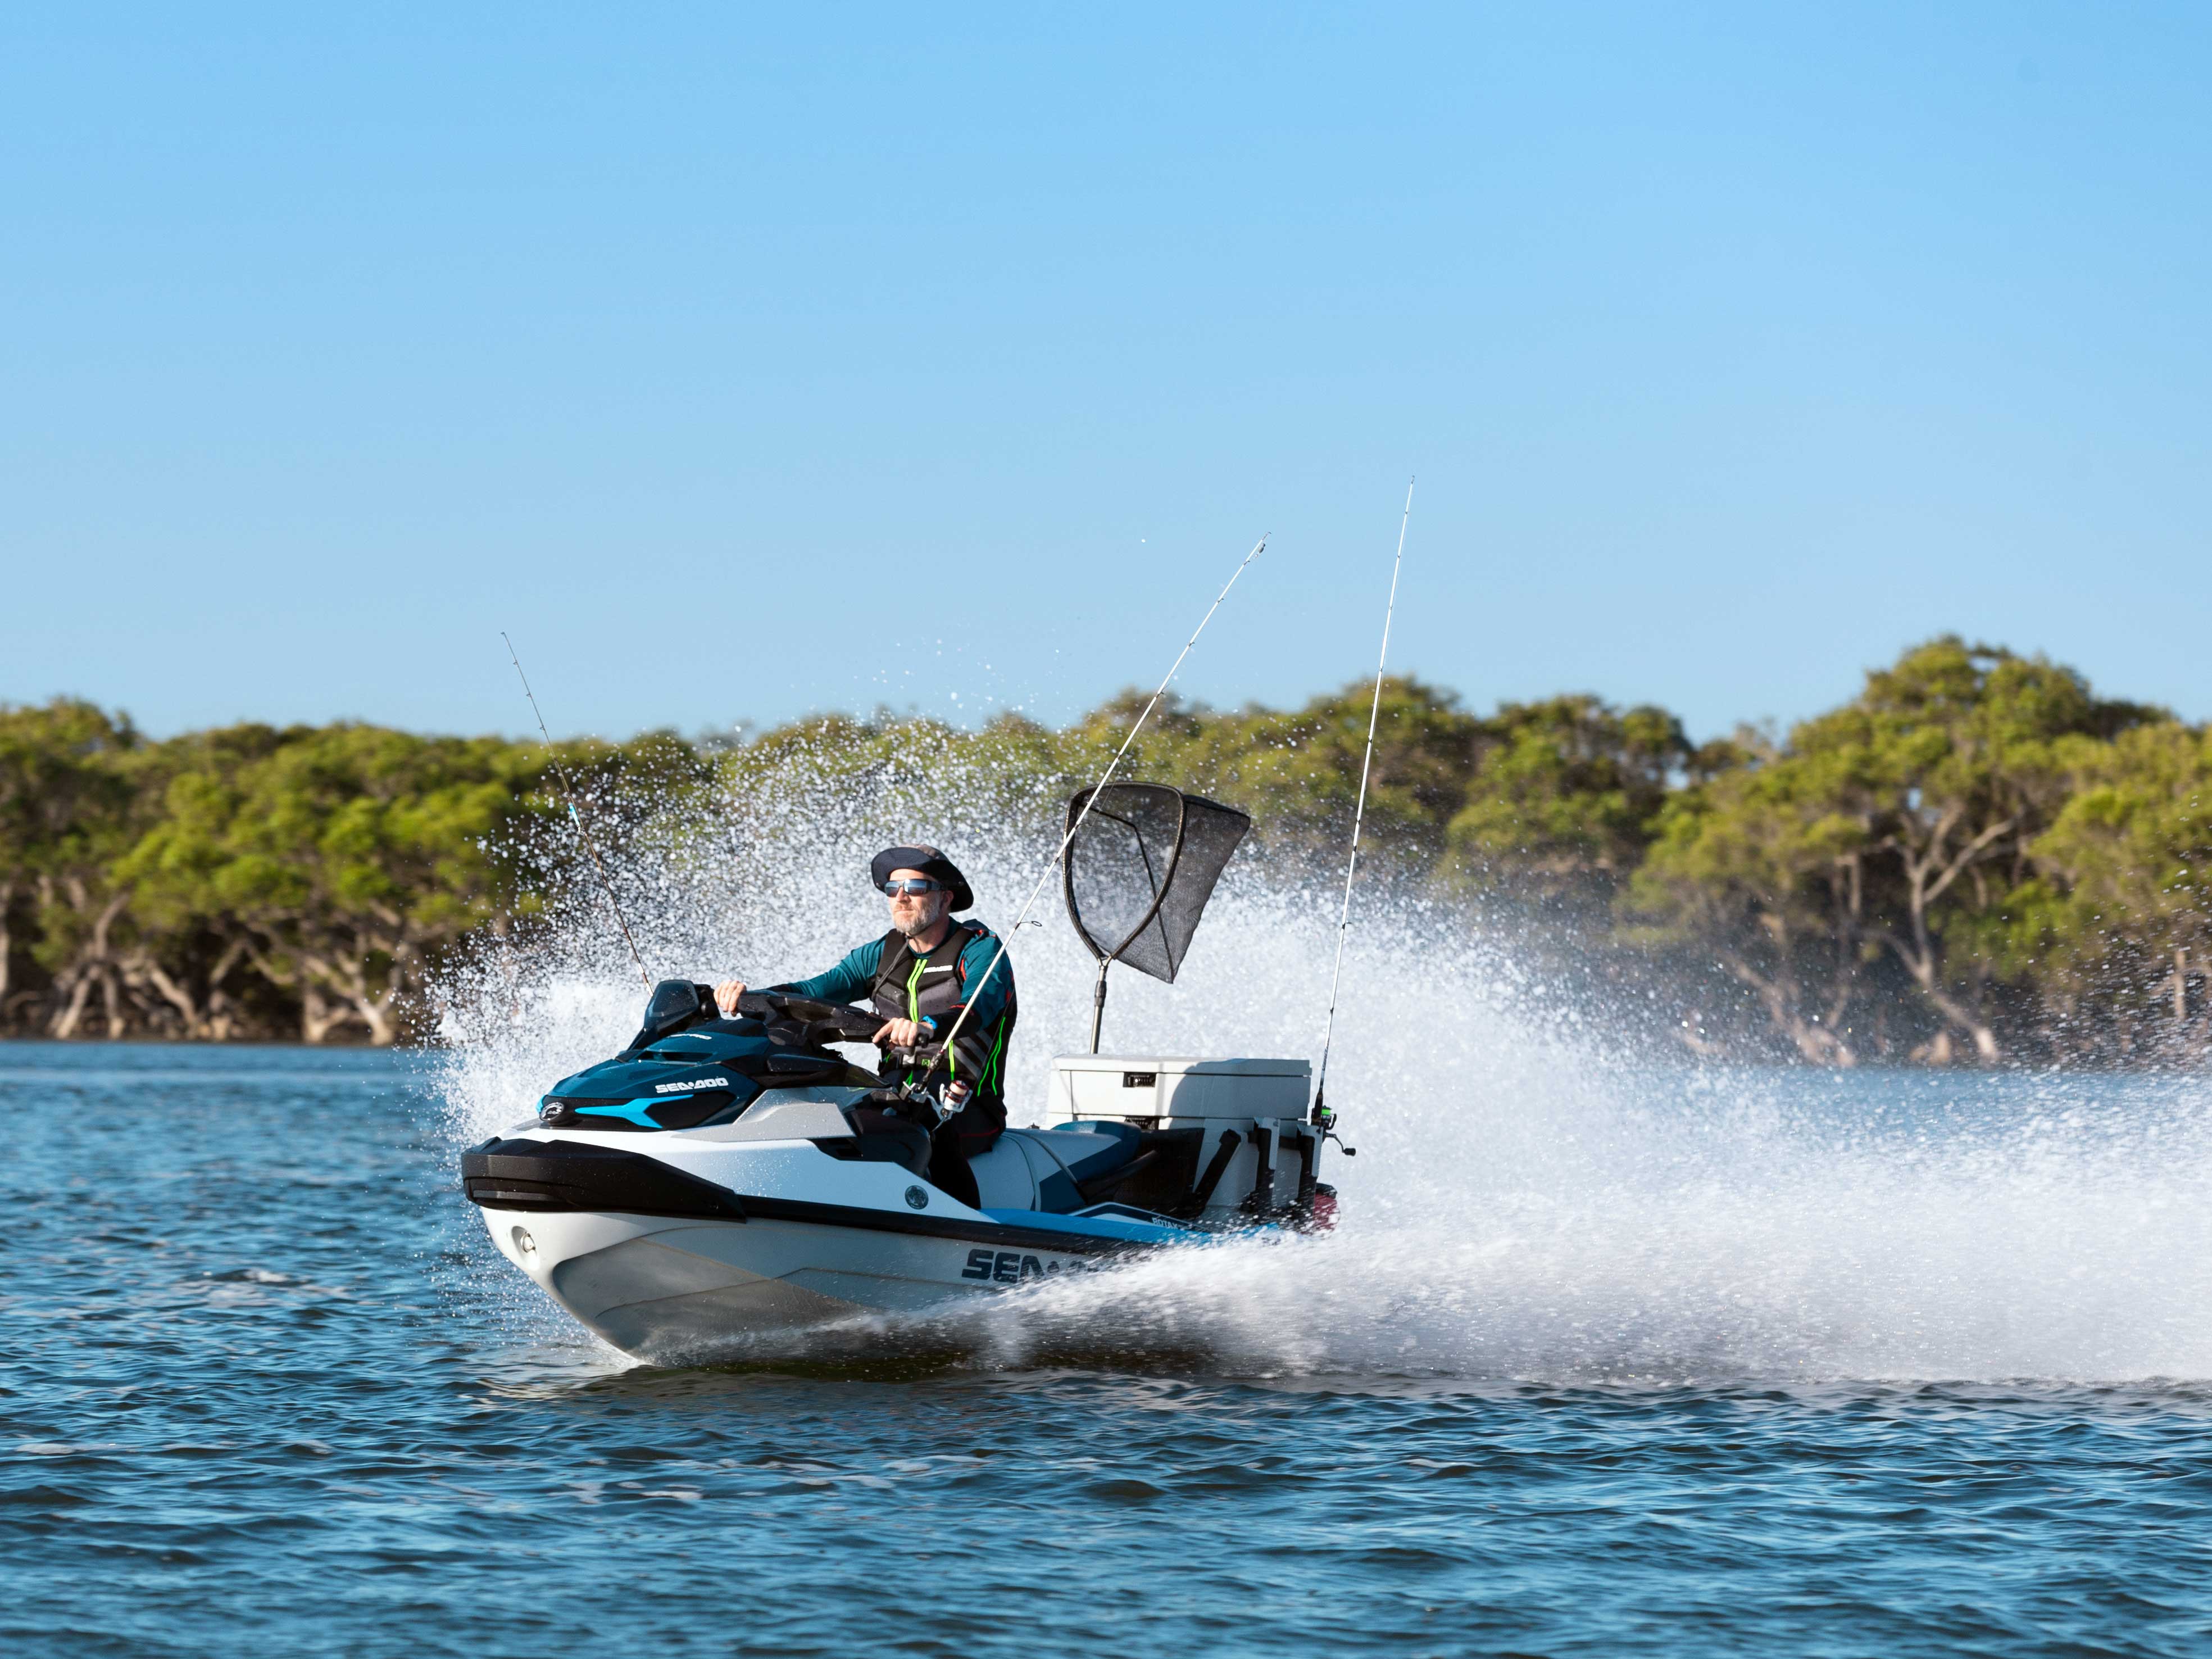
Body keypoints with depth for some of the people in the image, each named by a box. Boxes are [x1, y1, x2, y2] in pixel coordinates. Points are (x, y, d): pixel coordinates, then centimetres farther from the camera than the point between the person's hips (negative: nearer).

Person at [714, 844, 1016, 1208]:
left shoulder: (981, 950, -2)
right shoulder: (881, 954, 17)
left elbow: (979, 1005, -24)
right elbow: (819, 990, 5)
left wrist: (926, 1027, -46)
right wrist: (750, 997, -14)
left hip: (965, 1109, -6)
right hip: (894, 1098, 6)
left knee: (933, 1134, -40)